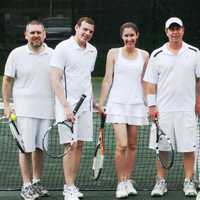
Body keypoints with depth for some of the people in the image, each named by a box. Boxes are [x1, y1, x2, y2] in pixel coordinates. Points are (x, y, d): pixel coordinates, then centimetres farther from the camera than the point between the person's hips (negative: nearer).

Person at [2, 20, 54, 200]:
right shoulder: (16, 54, -1)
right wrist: (7, 105, -1)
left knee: (40, 148, 8)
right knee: (26, 148, -3)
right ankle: (26, 185, 3)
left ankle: (37, 182, 20)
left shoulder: (53, 55, 6)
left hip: (46, 109, 3)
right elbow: (7, 81, 4)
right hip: (25, 109, -3)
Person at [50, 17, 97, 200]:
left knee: (80, 145, 7)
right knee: (71, 145, -8)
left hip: (85, 104, 6)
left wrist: (91, 99, 15)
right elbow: (55, 80, -13)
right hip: (68, 104, -6)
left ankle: (72, 185, 14)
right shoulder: (63, 48, -10)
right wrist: (66, 106, -19)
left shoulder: (92, 51, 11)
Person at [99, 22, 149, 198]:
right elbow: (107, 79, 3)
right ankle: (121, 184, -2)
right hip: (117, 103, -3)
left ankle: (128, 181, 19)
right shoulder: (114, 53, 2)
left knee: (132, 145, 8)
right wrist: (101, 103, 0)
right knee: (122, 145, -11)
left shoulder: (144, 55, 8)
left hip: (137, 104, 3)